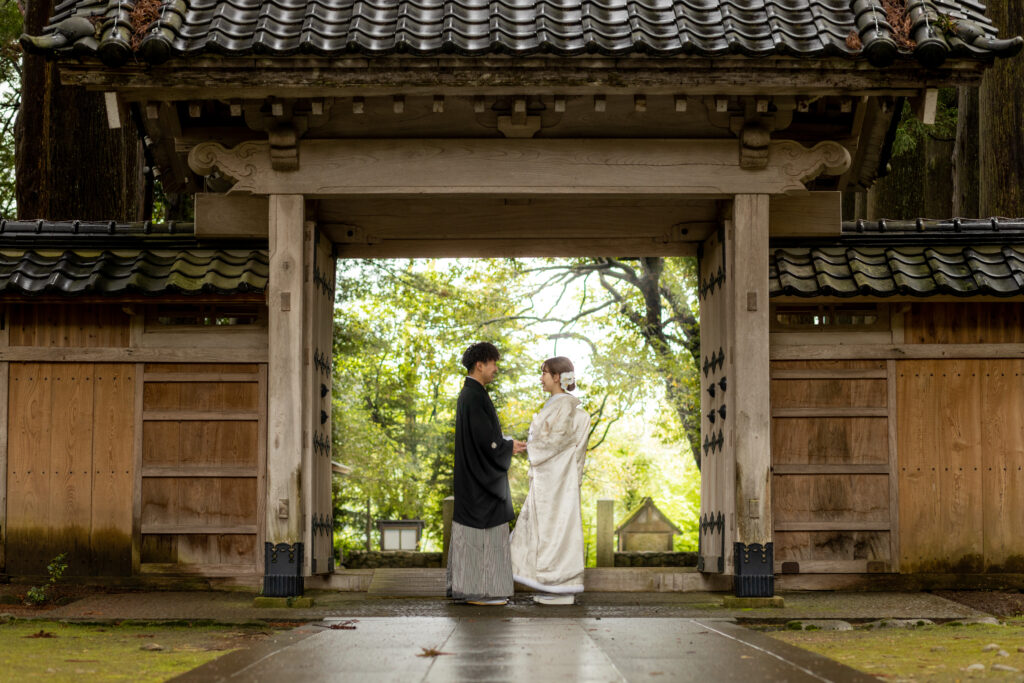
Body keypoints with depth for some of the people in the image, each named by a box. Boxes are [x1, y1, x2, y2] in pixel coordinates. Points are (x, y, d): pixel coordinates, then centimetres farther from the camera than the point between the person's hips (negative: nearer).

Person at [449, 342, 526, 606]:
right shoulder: (474, 396, -18)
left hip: (472, 473, 10)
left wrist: (508, 443, 12)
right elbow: (484, 438, -22)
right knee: (484, 532, -6)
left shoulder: (468, 394, 15)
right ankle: (478, 591, -3)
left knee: (472, 529, 12)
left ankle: (464, 587, 15)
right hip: (481, 475, -10)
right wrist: (509, 447, -6)